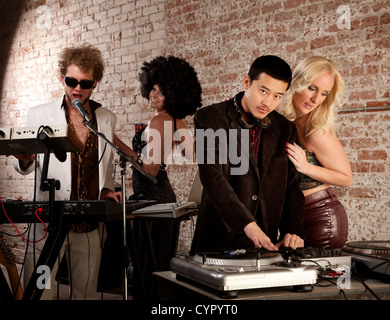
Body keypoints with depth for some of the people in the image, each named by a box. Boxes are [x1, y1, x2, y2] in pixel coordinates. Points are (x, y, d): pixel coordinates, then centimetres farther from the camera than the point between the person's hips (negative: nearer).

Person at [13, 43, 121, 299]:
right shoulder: (38, 115, 3)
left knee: (86, 292, 9)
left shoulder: (107, 119, 10)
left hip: (90, 223, 2)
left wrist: (107, 190, 3)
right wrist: (25, 160, -16)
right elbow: (26, 168, 6)